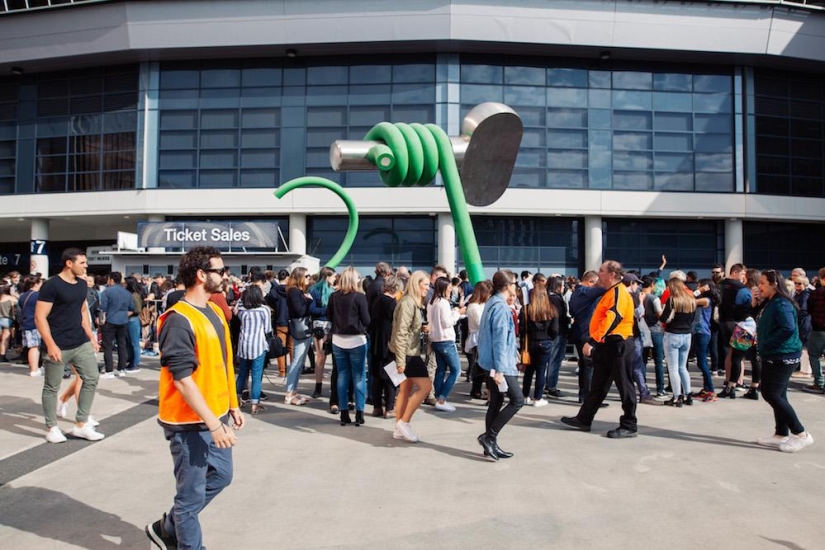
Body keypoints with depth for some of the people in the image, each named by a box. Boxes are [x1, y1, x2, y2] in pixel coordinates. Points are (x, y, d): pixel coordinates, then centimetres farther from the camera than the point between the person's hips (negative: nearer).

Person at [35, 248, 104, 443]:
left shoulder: (82, 284, 8)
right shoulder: (51, 286, -14)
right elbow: (39, 317, -15)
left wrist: (91, 336, 14)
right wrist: (51, 345, -21)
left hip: (81, 343, 7)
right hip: (58, 346, -7)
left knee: (92, 378, 5)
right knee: (52, 386, 7)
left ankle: (81, 425, 16)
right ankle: (52, 428, 22)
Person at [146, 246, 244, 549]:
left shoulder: (215, 311, 7)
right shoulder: (179, 320, -22)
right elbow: (183, 379, -25)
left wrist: (232, 405, 16)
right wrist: (213, 424, -24)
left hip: (216, 416, 9)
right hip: (189, 423, -9)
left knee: (221, 476, 22)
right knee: (192, 494, 6)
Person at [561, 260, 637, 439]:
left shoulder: (619, 293, -14)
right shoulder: (610, 293, 19)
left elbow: (611, 320, -25)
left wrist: (592, 341, -28)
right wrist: (595, 343, 21)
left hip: (618, 345, -10)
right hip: (606, 345, 10)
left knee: (624, 385, 0)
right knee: (598, 385, 15)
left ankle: (629, 426, 9)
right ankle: (584, 419, 22)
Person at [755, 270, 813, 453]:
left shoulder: (781, 304, -17)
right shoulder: (770, 303, 14)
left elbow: (788, 328, -29)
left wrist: (766, 344, -21)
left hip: (782, 356, -10)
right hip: (774, 356, 11)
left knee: (771, 394, -9)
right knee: (777, 395, 14)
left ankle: (800, 434, -3)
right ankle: (781, 435, 23)